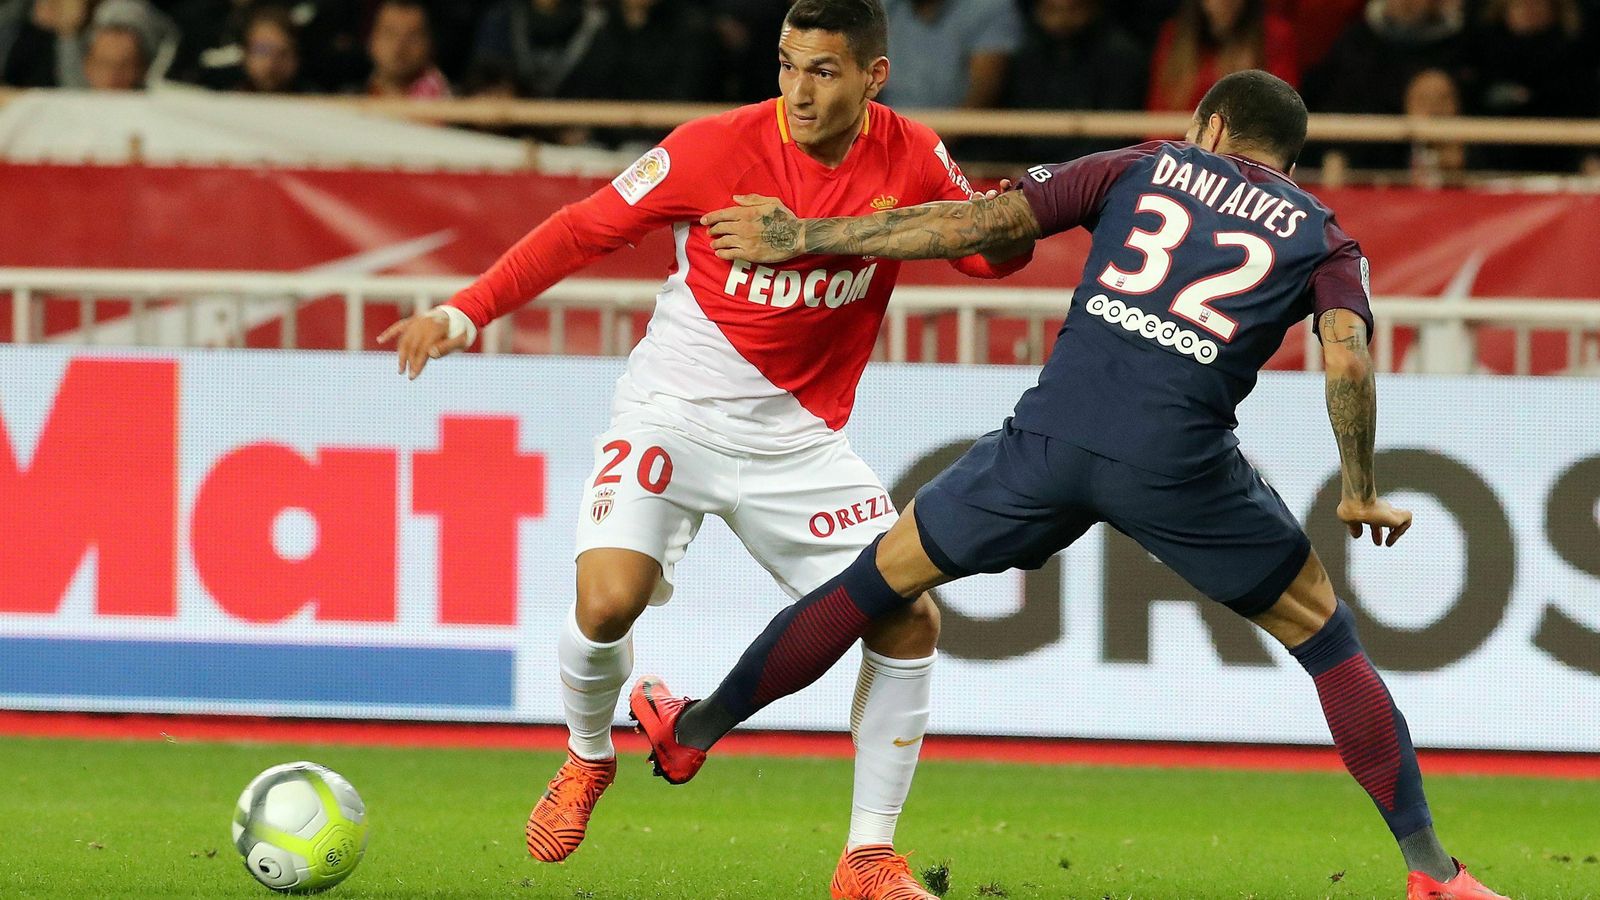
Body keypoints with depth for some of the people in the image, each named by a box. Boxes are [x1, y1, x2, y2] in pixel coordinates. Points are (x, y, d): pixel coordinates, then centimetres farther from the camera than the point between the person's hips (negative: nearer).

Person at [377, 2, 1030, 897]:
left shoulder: (910, 159, -7)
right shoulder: (717, 148, -16)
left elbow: (990, 251, 6)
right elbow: (585, 229, -7)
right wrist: (465, 312, -13)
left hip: (799, 435, 3)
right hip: (674, 414, -3)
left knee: (910, 622, -7)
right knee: (608, 600, -24)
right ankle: (588, 758, 10)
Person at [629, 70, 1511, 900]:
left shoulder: (1144, 167, 20)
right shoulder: (1321, 235, 16)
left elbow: (981, 222, 13)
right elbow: (1348, 362, -3)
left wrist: (802, 238, 18)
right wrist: (1361, 495, 11)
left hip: (1054, 434, 1)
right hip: (1180, 458, -1)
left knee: (883, 574, 21)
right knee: (1322, 632, 15)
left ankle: (693, 730, 33)